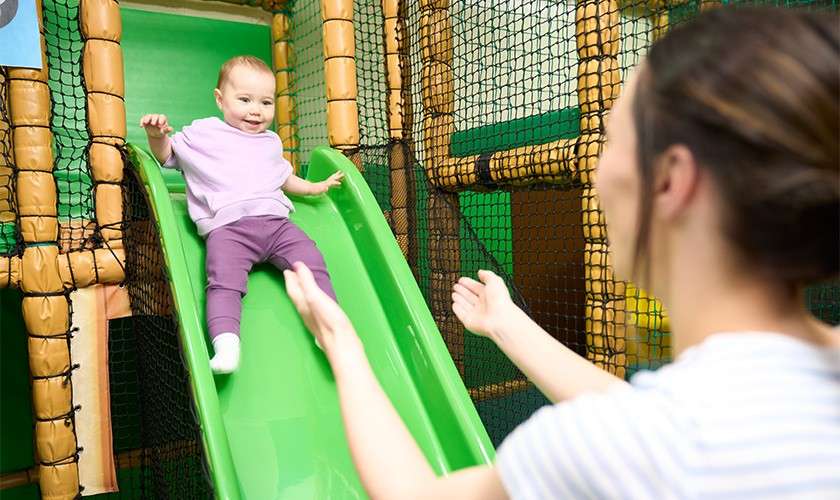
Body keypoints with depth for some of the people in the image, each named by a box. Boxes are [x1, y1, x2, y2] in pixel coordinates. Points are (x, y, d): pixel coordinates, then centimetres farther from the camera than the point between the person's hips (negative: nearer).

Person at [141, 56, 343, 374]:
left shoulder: (271, 142, 29)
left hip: (275, 221, 4)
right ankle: (226, 346, -38)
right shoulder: (202, 133, 17)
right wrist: (158, 136, -1)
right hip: (228, 227, -4)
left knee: (312, 263, -15)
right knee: (224, 282, -28)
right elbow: (166, 156, 20)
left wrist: (315, 187, 44)